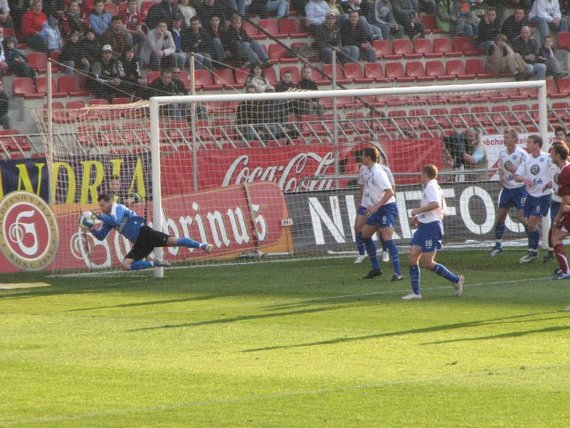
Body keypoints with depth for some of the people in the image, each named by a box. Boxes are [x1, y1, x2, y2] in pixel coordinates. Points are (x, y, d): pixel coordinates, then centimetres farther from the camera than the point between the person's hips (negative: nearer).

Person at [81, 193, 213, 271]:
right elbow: (100, 236, 23)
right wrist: (91, 227, 9)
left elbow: (116, 221, -23)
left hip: (144, 233, -8)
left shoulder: (117, 208, -2)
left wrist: (102, 217, -14)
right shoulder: (108, 218, 23)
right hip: (139, 243, 8)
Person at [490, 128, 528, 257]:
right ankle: (498, 245, 16)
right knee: (500, 215, 6)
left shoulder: (522, 154, -14)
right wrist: (501, 177, -1)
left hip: (519, 188, -6)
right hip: (507, 188, 6)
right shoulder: (502, 153, 5)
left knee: (521, 216, -11)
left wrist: (514, 170, -26)